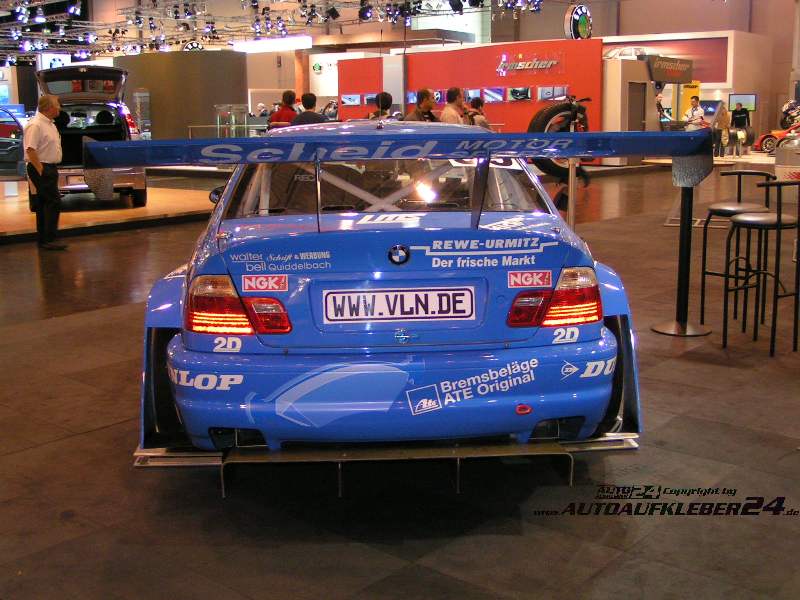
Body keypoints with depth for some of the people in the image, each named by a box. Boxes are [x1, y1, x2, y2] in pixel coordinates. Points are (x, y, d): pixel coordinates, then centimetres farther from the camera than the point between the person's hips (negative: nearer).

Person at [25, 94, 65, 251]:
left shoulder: (49, 124, 15)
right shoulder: (35, 125, -17)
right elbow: (30, 150, -23)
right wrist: (41, 171, -23)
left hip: (49, 168, 10)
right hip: (41, 169, -10)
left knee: (44, 204, 12)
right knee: (53, 202, -13)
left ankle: (43, 240, 18)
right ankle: (48, 240, -11)